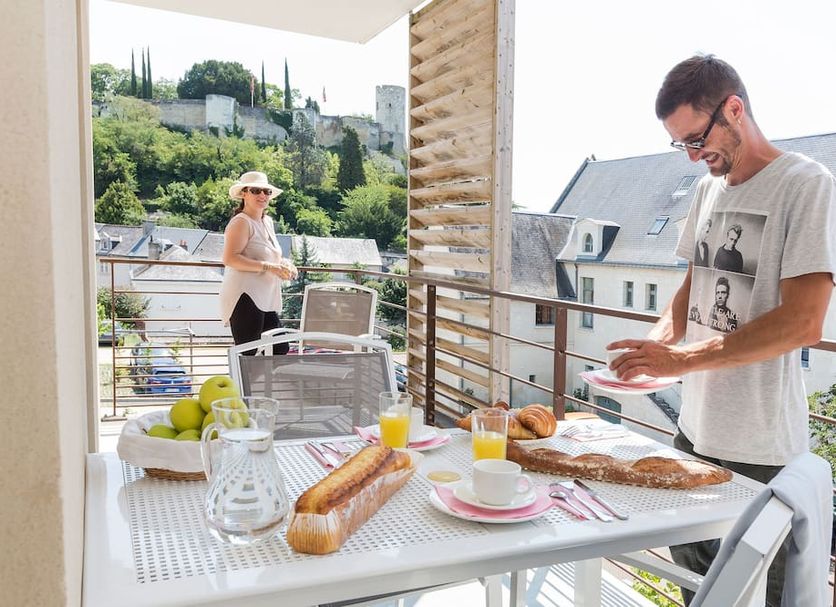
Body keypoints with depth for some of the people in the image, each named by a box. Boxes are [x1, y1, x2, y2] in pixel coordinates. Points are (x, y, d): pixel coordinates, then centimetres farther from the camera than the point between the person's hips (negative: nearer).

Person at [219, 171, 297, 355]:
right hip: (245, 297, -9)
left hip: (266, 300, 9)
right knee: (247, 355, -7)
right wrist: (269, 267, -23)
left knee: (280, 349, 9)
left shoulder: (267, 221, 19)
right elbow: (230, 258, -22)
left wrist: (284, 264, 11)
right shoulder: (241, 222, -8)